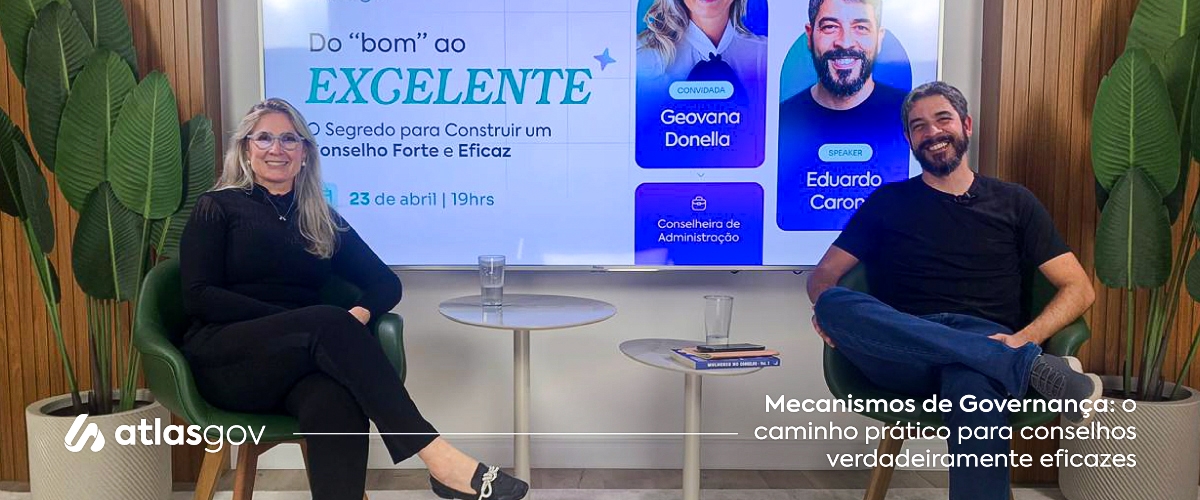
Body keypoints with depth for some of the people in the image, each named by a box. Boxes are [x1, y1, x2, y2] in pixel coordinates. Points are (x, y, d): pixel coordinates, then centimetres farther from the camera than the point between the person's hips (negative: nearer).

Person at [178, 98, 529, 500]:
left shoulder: (322, 220, 19)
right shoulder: (217, 208, 10)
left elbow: (386, 282, 12)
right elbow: (198, 298, -3)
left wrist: (361, 313, -13)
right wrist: (289, 318, -15)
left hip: (298, 362, 3)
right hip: (226, 359, -2)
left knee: (336, 404, -36)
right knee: (328, 324, -34)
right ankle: (440, 460, -42)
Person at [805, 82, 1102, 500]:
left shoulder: (1013, 202, 19)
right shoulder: (888, 201, 19)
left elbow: (1079, 288, 14)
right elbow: (824, 274, 15)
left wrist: (1022, 339, -7)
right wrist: (827, 309, -11)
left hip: (985, 346, -2)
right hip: (905, 354, 3)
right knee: (835, 305, -34)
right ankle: (1033, 368, -33)